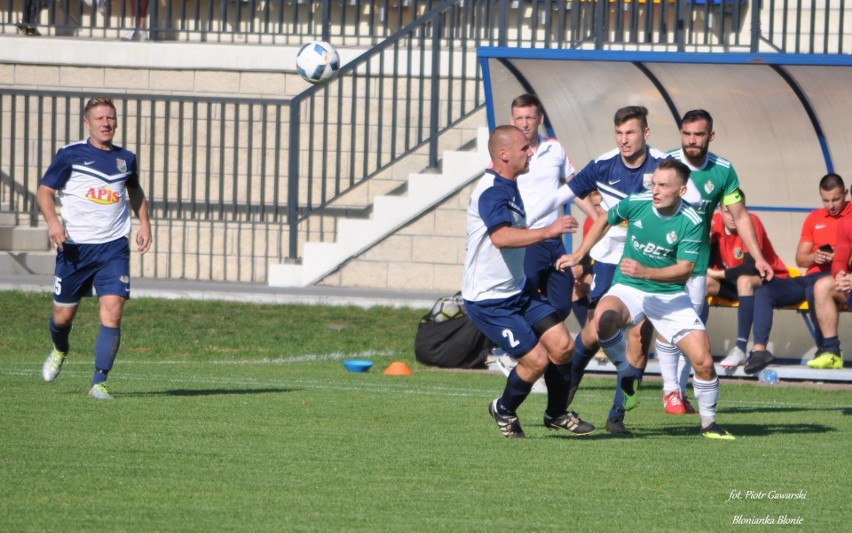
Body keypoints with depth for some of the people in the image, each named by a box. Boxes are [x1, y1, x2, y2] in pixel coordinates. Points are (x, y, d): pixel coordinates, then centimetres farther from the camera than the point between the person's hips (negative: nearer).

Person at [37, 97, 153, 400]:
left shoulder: (126, 159, 9)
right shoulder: (71, 155, -3)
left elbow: (135, 191, 28)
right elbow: (45, 190, -1)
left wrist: (144, 222, 15)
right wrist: (52, 221, -18)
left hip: (114, 247, 2)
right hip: (74, 247, -2)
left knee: (112, 312, -14)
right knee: (63, 315, 7)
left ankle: (99, 383, -10)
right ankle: (59, 351, 43)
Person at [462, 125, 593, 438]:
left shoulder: (508, 188, 12)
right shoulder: (491, 192, -22)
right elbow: (501, 236, -42)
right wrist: (548, 231, -45)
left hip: (517, 291, 10)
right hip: (489, 301, -10)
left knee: (562, 346, 0)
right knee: (536, 360, -12)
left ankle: (557, 414, 20)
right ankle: (504, 410, 16)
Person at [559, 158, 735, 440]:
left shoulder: (692, 223, -15)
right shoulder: (635, 203, -9)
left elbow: (685, 269, -20)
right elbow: (604, 221, 12)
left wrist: (645, 272, -33)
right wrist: (578, 255, 12)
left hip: (671, 296, 0)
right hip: (629, 289, 0)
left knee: (703, 362, -11)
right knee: (604, 316, -36)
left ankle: (708, 423, 15)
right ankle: (625, 376, -10)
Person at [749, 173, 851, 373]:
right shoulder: (814, 218, 20)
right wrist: (814, 257, -4)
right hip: (810, 277, 6)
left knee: (814, 290, -41)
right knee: (763, 291, -17)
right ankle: (759, 349, -27)